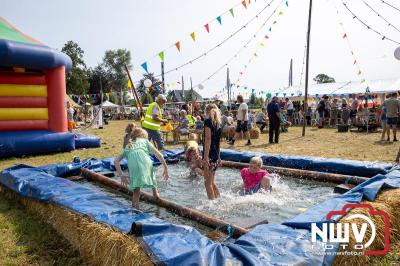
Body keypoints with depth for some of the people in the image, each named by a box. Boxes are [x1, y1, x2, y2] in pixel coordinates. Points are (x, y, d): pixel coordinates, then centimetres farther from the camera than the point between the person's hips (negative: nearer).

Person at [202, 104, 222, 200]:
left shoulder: (208, 121, -8)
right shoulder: (218, 123, 13)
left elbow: (208, 139, -17)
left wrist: (205, 156, -20)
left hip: (209, 155, -8)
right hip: (216, 155, 8)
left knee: (208, 183, 1)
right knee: (212, 182, 19)